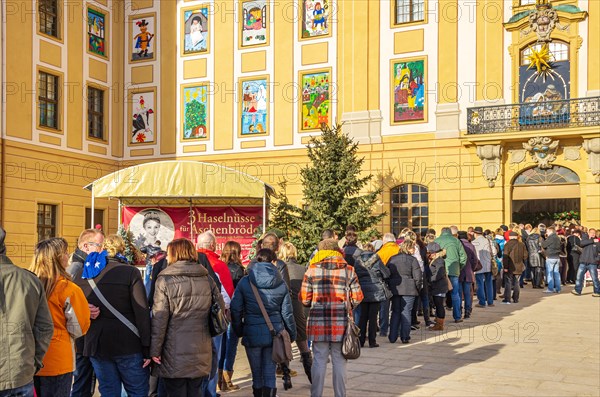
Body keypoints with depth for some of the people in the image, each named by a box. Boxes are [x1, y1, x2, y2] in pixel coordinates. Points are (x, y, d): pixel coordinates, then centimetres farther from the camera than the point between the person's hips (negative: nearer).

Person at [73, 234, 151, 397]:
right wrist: (147, 348, -9)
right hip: (128, 344, -4)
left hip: (97, 344, 4)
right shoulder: (131, 272, -7)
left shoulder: (82, 274, 6)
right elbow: (142, 312, -11)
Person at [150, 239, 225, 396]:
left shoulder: (165, 280, -7)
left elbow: (159, 318, -11)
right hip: (201, 354, 4)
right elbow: (221, 309, 8)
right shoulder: (207, 279, 6)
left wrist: (155, 350, -6)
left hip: (175, 355, -4)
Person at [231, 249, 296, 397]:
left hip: (252, 333, -1)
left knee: (257, 373, 13)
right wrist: (292, 333, 13)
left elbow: (235, 309, -4)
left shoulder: (245, 282, -5)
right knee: (270, 372, 8)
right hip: (274, 333, 1)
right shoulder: (281, 284, 0)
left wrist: (238, 330, 9)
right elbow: (287, 312, 2)